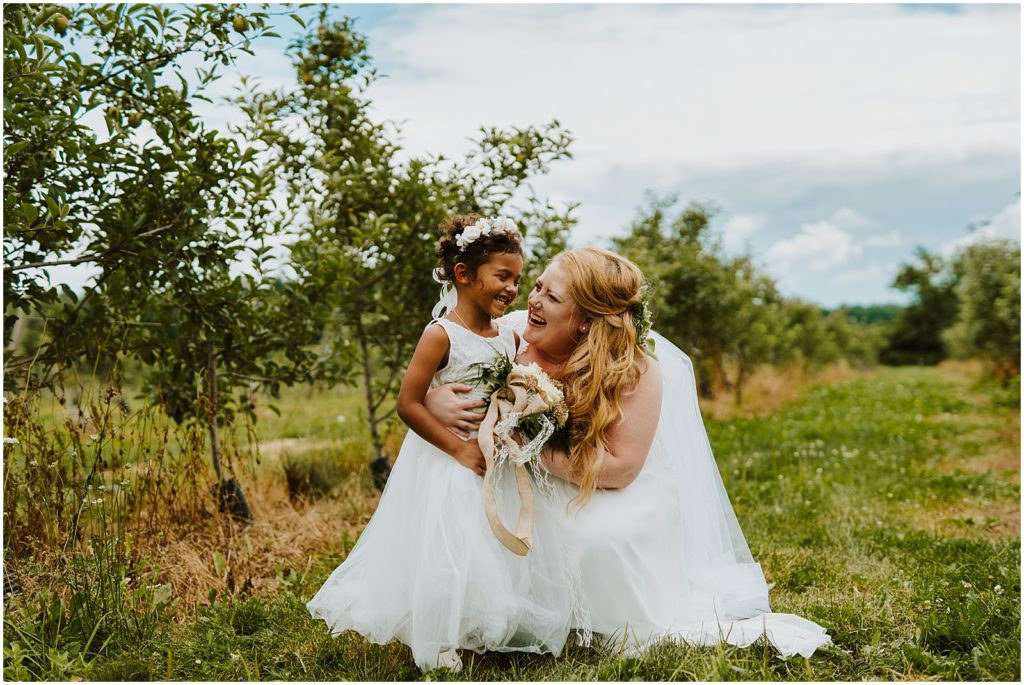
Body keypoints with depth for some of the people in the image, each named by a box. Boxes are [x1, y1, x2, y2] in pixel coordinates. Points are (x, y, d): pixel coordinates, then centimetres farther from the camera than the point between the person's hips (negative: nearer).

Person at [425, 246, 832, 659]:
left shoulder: (633, 371, -25)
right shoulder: (512, 333, -16)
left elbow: (620, 469, -26)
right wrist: (434, 400, -32)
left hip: (619, 497, -5)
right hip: (538, 490, 5)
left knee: (599, 539, -33)